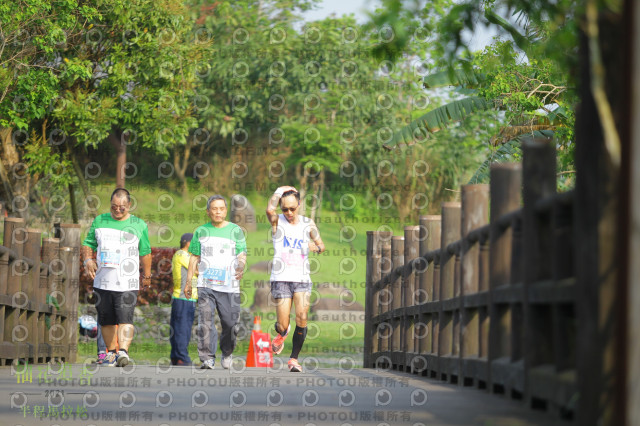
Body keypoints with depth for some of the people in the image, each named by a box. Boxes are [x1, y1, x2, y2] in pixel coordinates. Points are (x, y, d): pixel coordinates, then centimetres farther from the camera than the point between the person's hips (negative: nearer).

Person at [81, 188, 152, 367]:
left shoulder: (139, 225, 6)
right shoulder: (99, 221, 11)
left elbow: (145, 252, 13)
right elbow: (88, 243, 16)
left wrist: (147, 275, 16)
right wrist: (88, 259, -3)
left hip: (127, 283, -3)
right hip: (102, 282, 3)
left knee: (125, 318, -18)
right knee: (106, 320, 6)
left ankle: (123, 351, -27)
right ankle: (111, 352, 17)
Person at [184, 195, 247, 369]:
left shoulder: (235, 230, 8)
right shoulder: (201, 231, 13)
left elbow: (242, 254, 1)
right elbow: (194, 257, 17)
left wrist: (241, 267, -21)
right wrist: (188, 281, 13)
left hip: (229, 286, -1)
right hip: (206, 285, 1)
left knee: (230, 323, -1)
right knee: (205, 320, -15)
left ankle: (227, 353, 25)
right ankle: (207, 358, -13)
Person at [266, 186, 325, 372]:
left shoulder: (308, 224, 10)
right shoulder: (277, 221, 1)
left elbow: (321, 245, 17)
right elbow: (270, 209, -21)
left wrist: (316, 247, -8)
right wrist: (280, 190, -6)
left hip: (302, 278, 2)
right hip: (281, 279, -2)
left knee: (302, 317, -16)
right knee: (283, 326, -6)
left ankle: (294, 358, -1)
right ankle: (281, 332, 32)